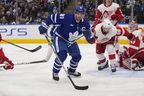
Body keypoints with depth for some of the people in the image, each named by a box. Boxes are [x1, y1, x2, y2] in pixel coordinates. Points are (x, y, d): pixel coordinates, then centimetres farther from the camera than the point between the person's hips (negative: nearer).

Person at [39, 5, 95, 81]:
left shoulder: (85, 24, -15)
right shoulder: (66, 17, -31)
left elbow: (90, 40, -9)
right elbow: (53, 17, -22)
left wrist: (90, 38, -32)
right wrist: (44, 26, -21)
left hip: (71, 42, 6)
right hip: (59, 38, -6)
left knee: (77, 56, 12)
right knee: (62, 54, -26)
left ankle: (71, 70, 41)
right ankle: (55, 72, -4)